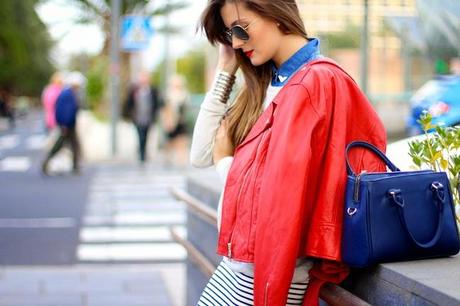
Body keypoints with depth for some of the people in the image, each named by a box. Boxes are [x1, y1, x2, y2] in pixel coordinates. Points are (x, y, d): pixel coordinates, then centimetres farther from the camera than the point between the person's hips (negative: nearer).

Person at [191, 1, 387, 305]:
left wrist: (225, 160, 2)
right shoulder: (267, 82, 11)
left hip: (263, 265, -8)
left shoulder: (316, 82, -15)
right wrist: (225, 71, 7)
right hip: (242, 261, 8)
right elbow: (201, 155, 9)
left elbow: (275, 194, -19)